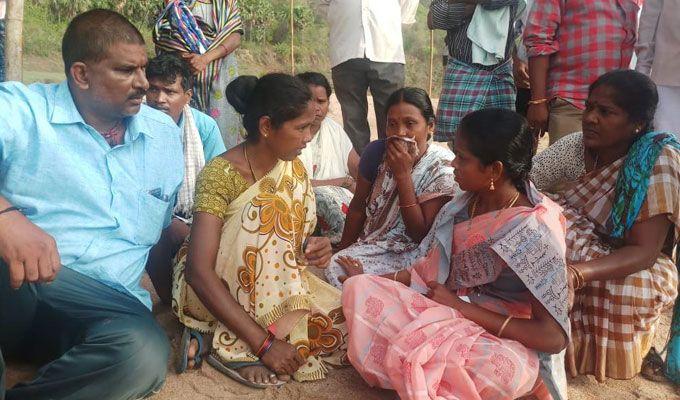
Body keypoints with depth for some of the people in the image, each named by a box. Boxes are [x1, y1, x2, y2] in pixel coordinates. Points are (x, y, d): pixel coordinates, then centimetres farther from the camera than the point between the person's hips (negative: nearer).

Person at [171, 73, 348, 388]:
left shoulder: (295, 170, -2)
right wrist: (263, 341, -34)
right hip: (211, 289, -6)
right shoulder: (221, 173, -23)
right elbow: (199, 272, -30)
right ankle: (234, 346, -22)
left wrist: (311, 247, -18)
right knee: (266, 210, -30)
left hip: (272, 282, 6)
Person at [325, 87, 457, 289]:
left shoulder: (443, 167, -17)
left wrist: (403, 174, -25)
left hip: (408, 254, -3)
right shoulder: (377, 151, -7)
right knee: (333, 267, -25)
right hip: (369, 244, 4)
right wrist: (342, 252, 10)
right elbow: (358, 208, 6)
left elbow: (420, 235, -19)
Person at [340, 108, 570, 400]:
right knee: (358, 290, -10)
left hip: (504, 344, -6)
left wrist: (461, 306, -20)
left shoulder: (533, 231, -23)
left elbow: (553, 337, -23)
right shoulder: (468, 203, -2)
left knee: (411, 352, -35)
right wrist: (374, 281, 1)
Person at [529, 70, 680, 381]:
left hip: (632, 269, -3)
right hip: (574, 255, 3)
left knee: (629, 293, -35)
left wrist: (576, 273, -44)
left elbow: (644, 252, -27)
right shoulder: (574, 146, -9)